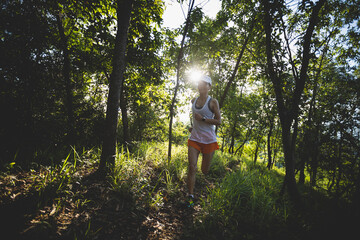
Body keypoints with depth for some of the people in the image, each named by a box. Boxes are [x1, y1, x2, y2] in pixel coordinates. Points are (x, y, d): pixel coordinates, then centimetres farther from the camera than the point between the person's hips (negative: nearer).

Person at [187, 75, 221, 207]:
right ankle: (191, 197, 1)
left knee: (204, 171, 9)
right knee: (192, 167, -9)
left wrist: (203, 119, -18)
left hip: (209, 140, -3)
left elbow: (219, 121, -9)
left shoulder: (213, 102, -6)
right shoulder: (193, 101, 9)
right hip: (194, 138, 3)